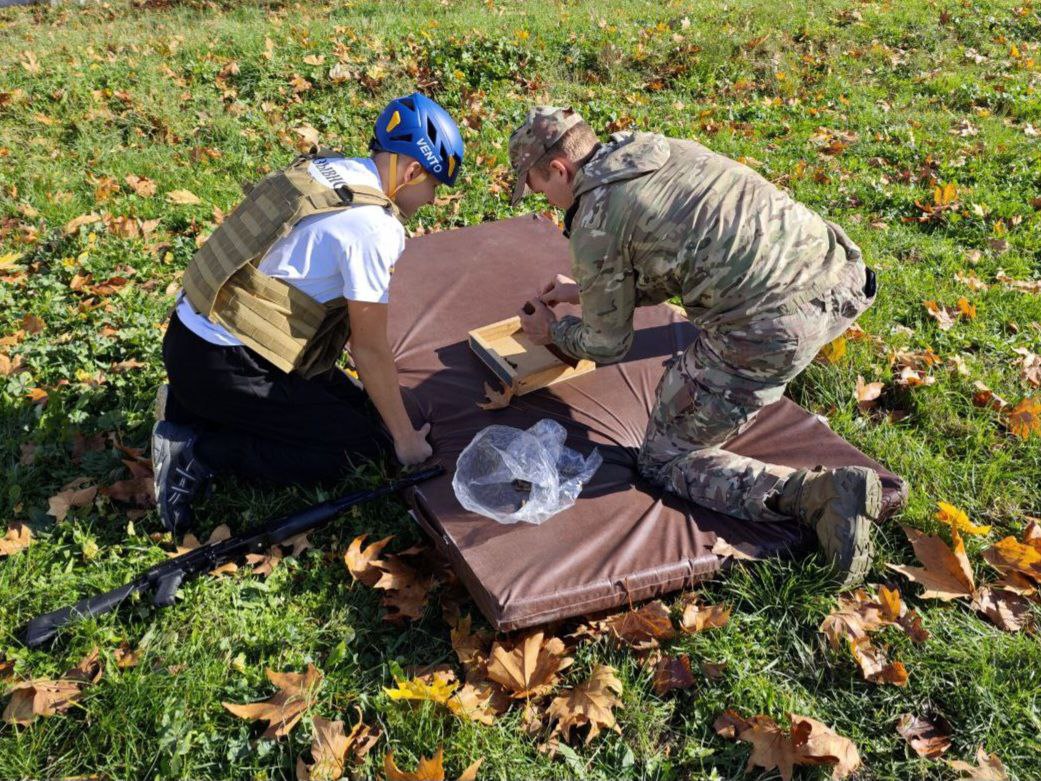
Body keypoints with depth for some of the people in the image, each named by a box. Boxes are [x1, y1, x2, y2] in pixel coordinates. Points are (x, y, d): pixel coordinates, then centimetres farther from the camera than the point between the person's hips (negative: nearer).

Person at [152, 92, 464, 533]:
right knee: (362, 442, -3)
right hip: (219, 364, -9)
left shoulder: (326, 168, 8)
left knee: (352, 400, 16)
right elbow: (370, 349, -13)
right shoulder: (374, 227, -20)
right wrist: (405, 437, 0)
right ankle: (198, 450, -5)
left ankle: (187, 407, 15)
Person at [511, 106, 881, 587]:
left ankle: (820, 493, -8)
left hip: (771, 332, -9)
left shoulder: (594, 224, -3)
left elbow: (608, 347, 8)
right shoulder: (667, 149, 19)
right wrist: (585, 290, 38)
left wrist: (552, 332, 29)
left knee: (664, 461, 10)